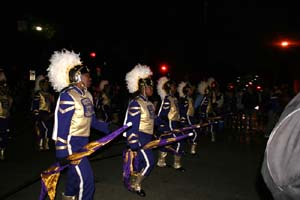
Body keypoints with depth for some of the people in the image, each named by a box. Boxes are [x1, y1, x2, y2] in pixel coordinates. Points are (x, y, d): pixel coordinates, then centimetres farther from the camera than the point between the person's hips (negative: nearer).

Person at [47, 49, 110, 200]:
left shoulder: (87, 95, 8)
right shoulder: (68, 96, -17)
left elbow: (92, 121, 13)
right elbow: (62, 126, -19)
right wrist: (61, 154, -19)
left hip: (82, 143, 8)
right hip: (71, 144, -8)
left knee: (75, 177, 21)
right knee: (86, 181, -9)